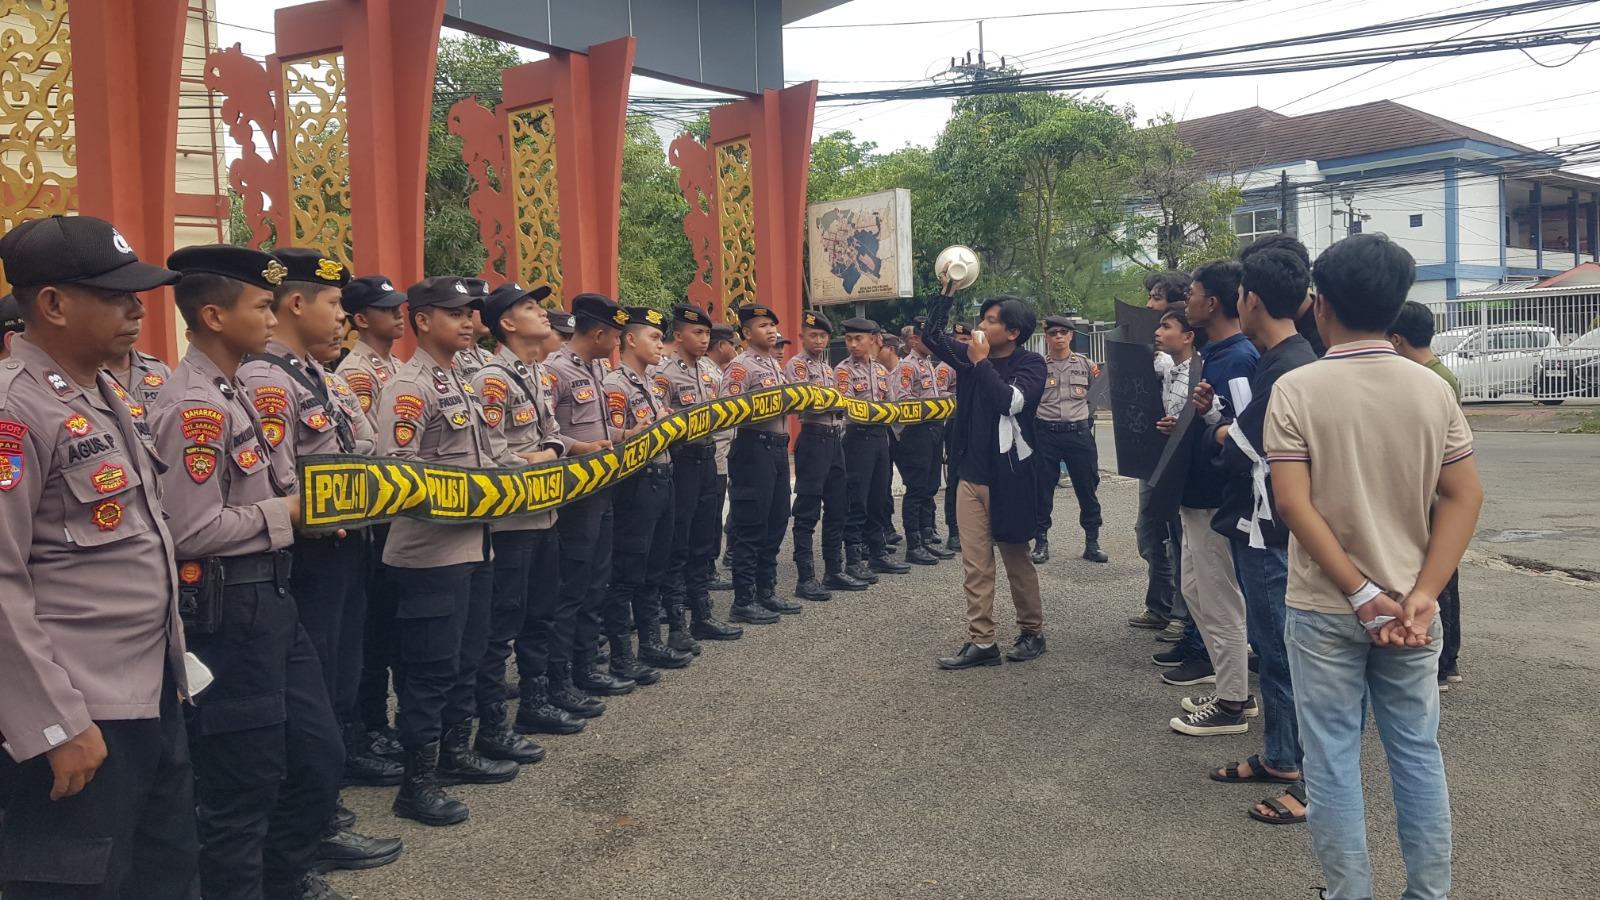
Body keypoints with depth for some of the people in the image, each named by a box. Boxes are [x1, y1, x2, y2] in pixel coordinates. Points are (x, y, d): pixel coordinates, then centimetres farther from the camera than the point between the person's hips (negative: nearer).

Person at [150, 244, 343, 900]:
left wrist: (301, 500, 5)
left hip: (270, 595, 10)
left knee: (319, 754, 19)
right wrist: (288, 511, -13)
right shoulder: (194, 407, -18)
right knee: (241, 780, 4)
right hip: (228, 607, -10)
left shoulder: (230, 390, 12)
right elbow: (191, 532, -23)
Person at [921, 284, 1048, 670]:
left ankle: (1032, 631, 25)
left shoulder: (1030, 364, -8)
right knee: (975, 563, 3)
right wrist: (946, 291, 3)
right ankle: (981, 641, 6)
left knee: (1016, 558, 8)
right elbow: (931, 336, 10)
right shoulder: (972, 356, 6)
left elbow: (1010, 400, -25)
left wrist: (982, 362, -16)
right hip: (971, 475, 5)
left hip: (1008, 477, -5)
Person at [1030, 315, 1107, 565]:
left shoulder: (1086, 364, 6)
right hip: (1046, 434, -1)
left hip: (1080, 433, 1)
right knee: (1042, 490, 3)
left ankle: (1092, 542, 14)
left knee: (1087, 488, 4)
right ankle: (1041, 542, 13)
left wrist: (1088, 415, 7)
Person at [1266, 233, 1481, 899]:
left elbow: (1294, 503, -17)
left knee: (1333, 760, 8)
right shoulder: (1432, 389, -1)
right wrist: (1422, 594, -9)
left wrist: (1362, 595, -14)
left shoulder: (1297, 388, -11)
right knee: (1418, 753, 15)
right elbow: (1464, 497, -4)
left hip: (1325, 609, -3)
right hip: (1408, 608, 3)